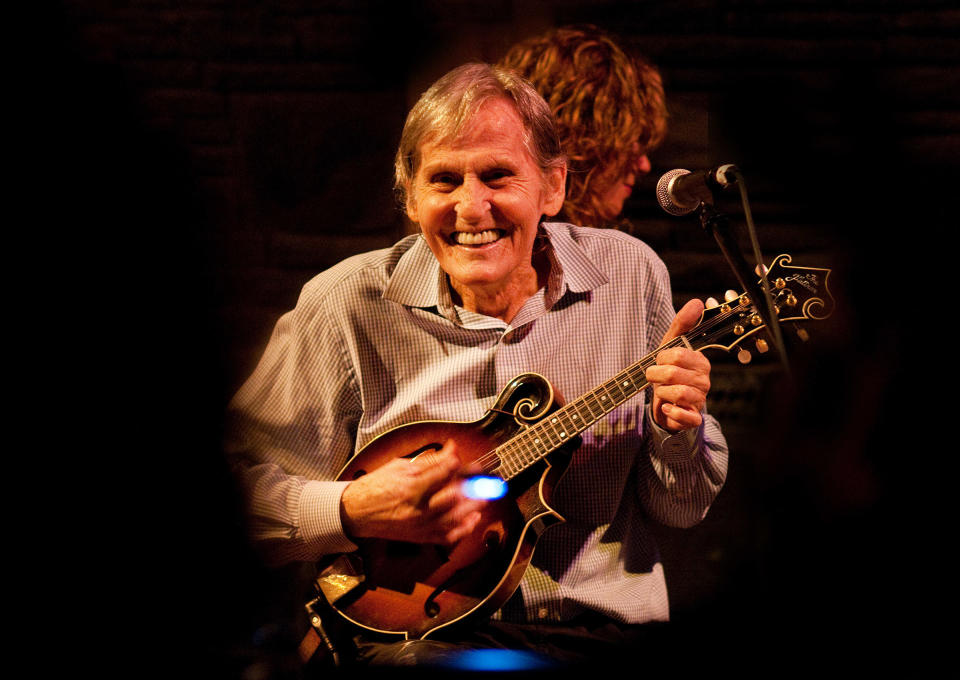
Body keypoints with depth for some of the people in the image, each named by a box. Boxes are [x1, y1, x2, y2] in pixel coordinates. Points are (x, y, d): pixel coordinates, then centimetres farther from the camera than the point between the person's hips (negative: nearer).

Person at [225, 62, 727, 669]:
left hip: (611, 629, 4)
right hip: (424, 631, -4)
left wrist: (677, 430, -13)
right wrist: (355, 512, -20)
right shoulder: (349, 306, -5)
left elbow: (679, 511, 8)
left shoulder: (630, 276, 2)